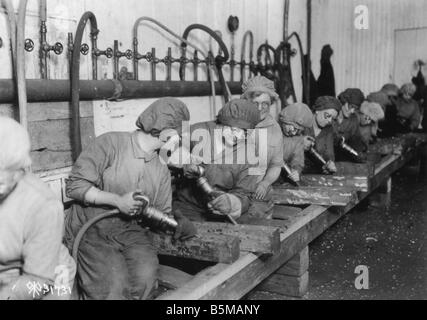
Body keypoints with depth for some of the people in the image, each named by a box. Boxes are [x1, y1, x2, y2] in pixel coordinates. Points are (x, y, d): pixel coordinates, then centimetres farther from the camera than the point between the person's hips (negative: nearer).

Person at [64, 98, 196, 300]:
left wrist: (177, 224, -11)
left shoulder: (162, 170, 8)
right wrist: (117, 201, -20)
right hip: (92, 232, -4)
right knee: (115, 283, -26)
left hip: (131, 232, 4)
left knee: (146, 275, -24)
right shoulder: (110, 144, -10)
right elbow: (75, 186, -13)